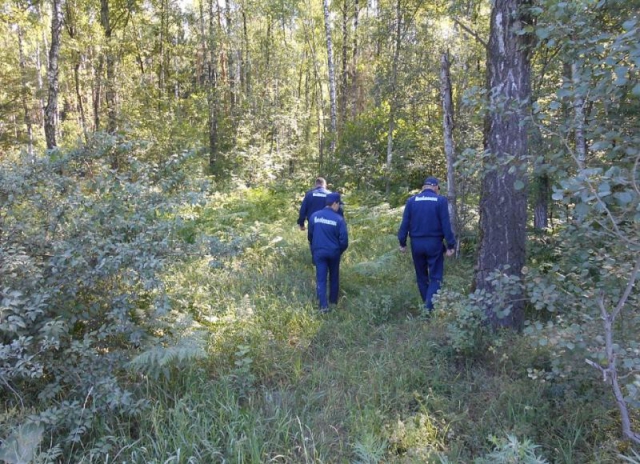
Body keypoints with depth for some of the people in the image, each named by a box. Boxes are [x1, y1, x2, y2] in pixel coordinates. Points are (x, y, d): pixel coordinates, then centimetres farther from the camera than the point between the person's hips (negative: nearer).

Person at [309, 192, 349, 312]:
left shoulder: (314, 216, -4)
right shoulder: (339, 219, -14)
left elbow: (310, 235, 9)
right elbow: (344, 239, -12)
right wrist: (340, 250, 9)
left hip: (318, 251, 1)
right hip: (334, 252, -1)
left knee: (321, 278, 4)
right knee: (334, 277, 18)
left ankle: (324, 306, -3)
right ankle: (333, 301, 31)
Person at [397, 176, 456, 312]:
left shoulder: (411, 200, 3)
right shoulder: (441, 200, -4)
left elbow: (405, 223, 2)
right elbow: (446, 224, -7)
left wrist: (402, 242, 7)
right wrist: (451, 245, -4)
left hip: (416, 243, 3)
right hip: (434, 243, -3)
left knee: (421, 276, 16)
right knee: (435, 277, 3)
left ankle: (427, 304, 25)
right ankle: (429, 307, -10)